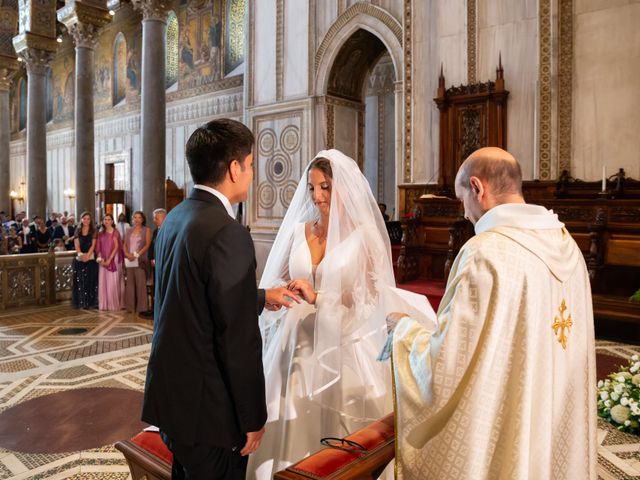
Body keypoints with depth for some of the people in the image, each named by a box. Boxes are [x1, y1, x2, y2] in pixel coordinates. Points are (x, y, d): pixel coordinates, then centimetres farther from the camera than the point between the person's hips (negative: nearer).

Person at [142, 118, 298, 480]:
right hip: (205, 407, -8)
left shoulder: (175, 218, 4)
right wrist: (254, 418, -12)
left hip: (170, 394, 8)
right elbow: (239, 339, -23)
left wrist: (262, 297, 23)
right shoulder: (228, 233, -24)